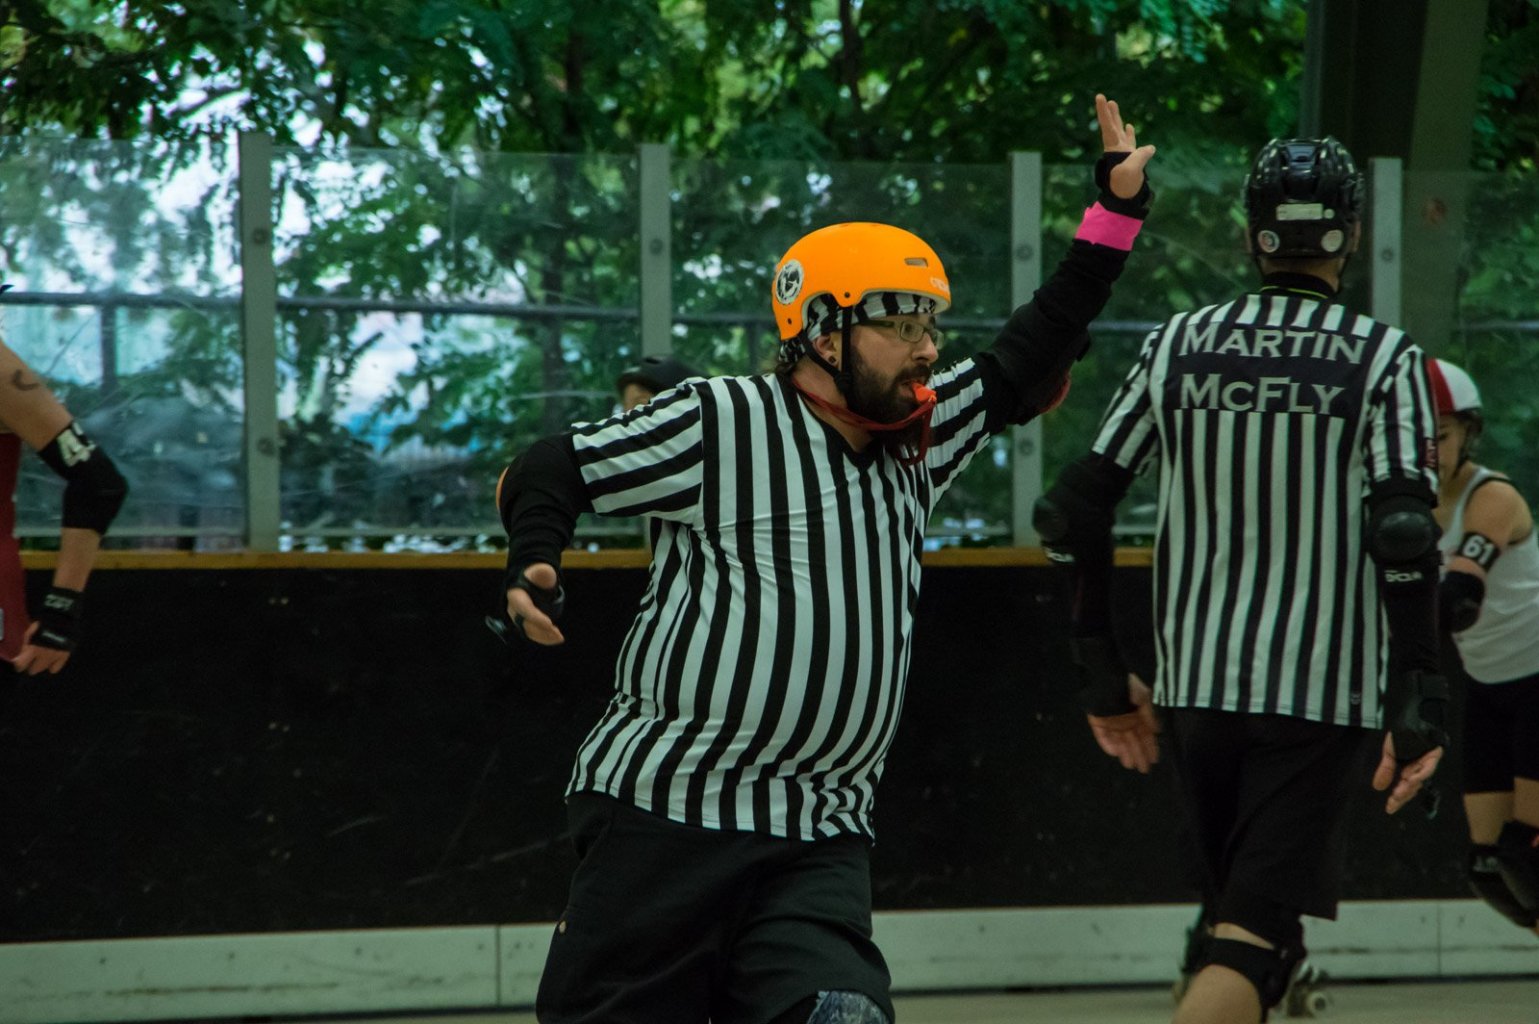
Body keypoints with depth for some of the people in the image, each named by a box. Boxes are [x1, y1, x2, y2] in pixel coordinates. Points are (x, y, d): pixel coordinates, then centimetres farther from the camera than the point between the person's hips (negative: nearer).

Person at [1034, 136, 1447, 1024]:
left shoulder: (1178, 346, 6)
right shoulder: (1384, 360, -4)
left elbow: (1074, 512, 3)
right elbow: (1403, 534, -16)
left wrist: (1103, 673, 11)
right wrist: (1418, 700, -13)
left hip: (1194, 684, 4)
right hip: (1315, 689, -4)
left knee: (1243, 913, 20)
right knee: (1255, 937, -8)